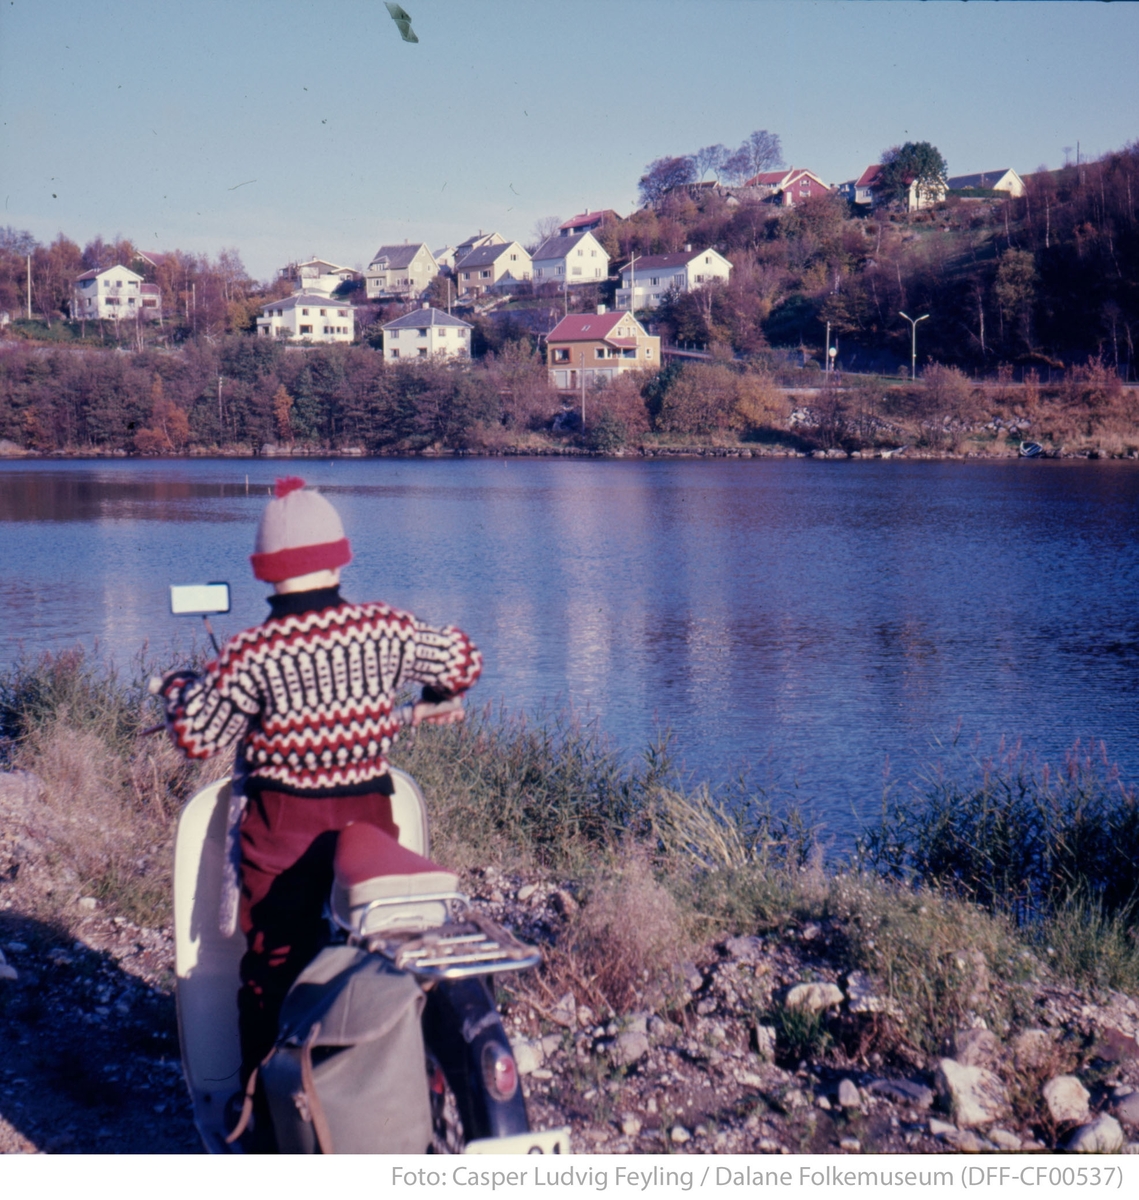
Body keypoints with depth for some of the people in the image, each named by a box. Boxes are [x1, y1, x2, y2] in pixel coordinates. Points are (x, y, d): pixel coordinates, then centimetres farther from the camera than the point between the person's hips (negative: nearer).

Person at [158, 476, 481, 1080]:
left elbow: (196, 735, -9)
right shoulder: (388, 631, -5)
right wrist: (431, 705, 30)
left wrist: (176, 687, 11)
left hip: (282, 826, -2)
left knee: (274, 962, 8)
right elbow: (462, 659, 10)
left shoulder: (250, 655, -14)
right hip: (370, 813, 3)